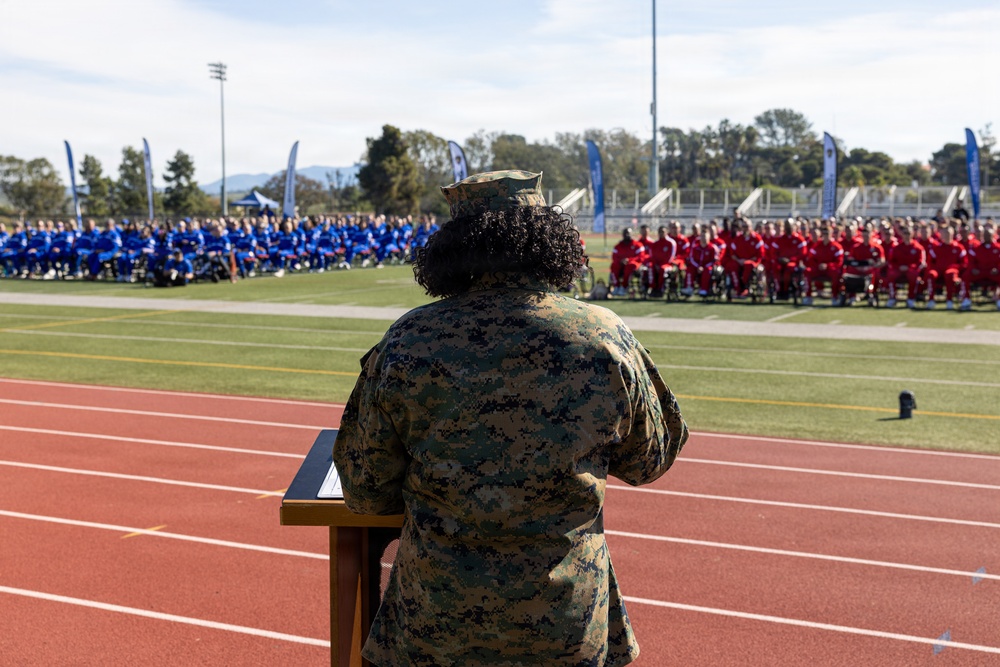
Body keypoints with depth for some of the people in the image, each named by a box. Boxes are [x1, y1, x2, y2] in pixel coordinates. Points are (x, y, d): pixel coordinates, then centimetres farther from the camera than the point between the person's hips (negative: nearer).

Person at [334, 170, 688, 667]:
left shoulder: (405, 344, -10)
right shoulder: (607, 338, -9)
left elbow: (366, 496, -2)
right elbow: (649, 462, 7)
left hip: (434, 627, 0)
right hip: (570, 627, 1)